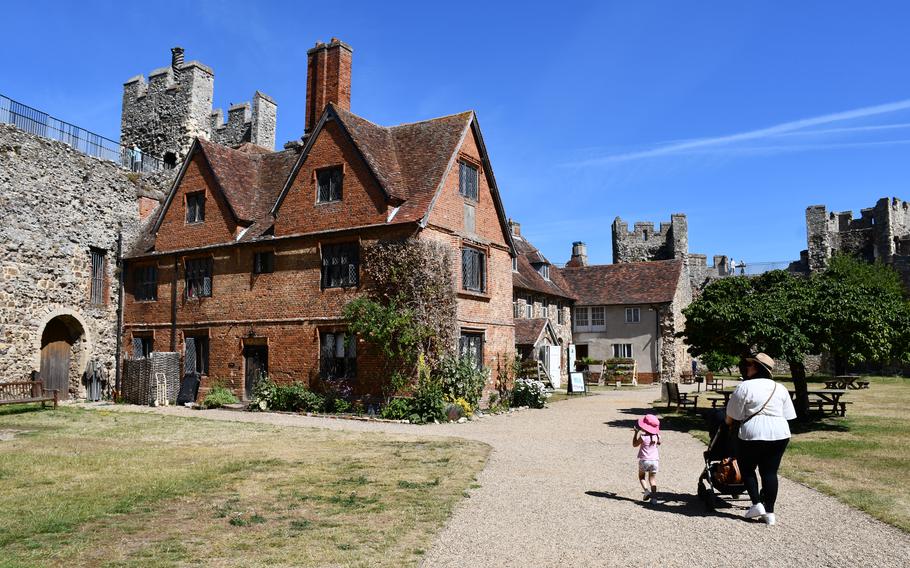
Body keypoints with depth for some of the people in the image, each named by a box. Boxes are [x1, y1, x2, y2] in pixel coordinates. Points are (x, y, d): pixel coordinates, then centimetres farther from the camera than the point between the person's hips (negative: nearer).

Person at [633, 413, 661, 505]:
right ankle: (654, 497, -3)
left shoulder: (643, 437, -16)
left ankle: (646, 490, -4)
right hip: (655, 460, 3)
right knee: (652, 479, 10)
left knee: (641, 476, 18)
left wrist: (636, 432, 2)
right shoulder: (656, 436, -3)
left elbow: (634, 444, 0)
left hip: (644, 460, -3)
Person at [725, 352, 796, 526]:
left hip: (753, 434, -5)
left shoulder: (745, 387, -6)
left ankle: (757, 504, 5)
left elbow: (731, 416, -1)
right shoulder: (780, 388, 11)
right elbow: (788, 415, 14)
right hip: (780, 434, 5)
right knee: (770, 471, 9)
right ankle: (769, 512, 10)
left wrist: (727, 425, 17)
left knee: (747, 468, 13)